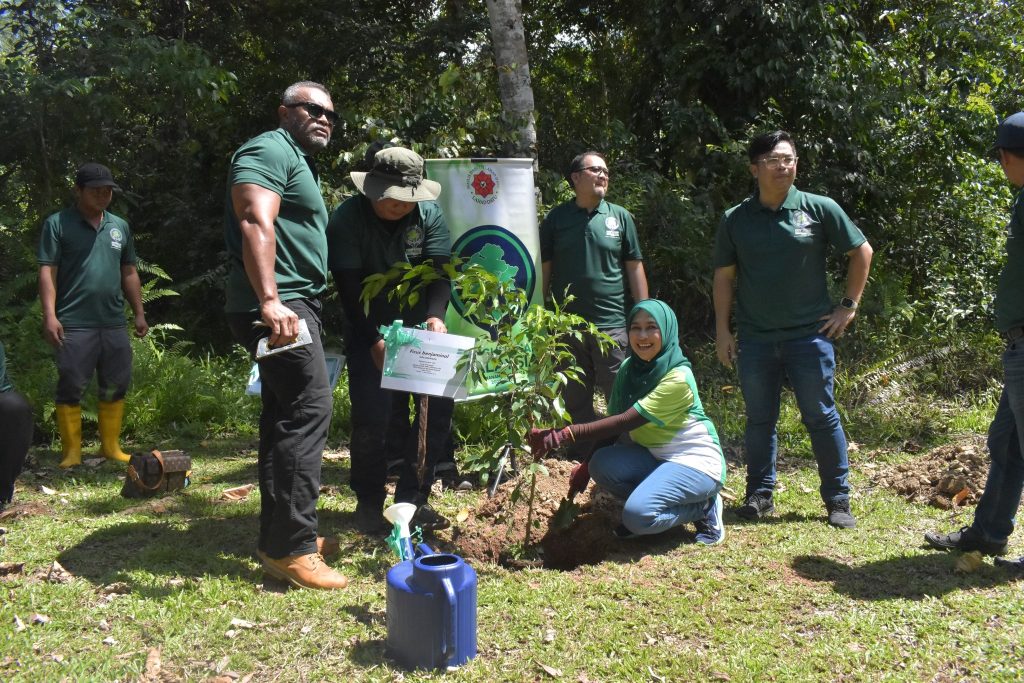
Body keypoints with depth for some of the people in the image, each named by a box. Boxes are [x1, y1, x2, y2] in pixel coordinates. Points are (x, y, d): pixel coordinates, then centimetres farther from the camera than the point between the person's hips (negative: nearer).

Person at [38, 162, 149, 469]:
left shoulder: (120, 226, 14)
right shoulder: (58, 224, 0)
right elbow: (47, 272, -5)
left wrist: (139, 313, 13)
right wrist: (49, 315, -14)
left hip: (114, 323, 5)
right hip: (74, 324, -4)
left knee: (115, 386, 8)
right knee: (71, 387, 0)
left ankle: (111, 446, 19)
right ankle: (71, 452, 9)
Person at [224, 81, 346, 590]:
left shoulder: (298, 163, 26)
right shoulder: (270, 151, -7)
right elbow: (255, 224, -23)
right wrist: (269, 300, -34)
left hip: (291, 306, 11)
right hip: (277, 308, -11)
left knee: (285, 418, 12)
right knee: (309, 410, -15)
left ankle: (279, 537, 20)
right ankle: (292, 549, -11)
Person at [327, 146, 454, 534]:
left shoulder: (429, 214, -7)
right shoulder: (347, 218, -15)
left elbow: (439, 272, -13)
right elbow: (348, 286, -19)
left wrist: (436, 315, -33)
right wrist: (374, 340, -27)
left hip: (420, 328, 3)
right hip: (370, 332, -3)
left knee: (439, 405, -4)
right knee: (373, 415, -12)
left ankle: (413, 498, 10)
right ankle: (369, 505, 8)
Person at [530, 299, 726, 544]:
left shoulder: (678, 378, -23)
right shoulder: (629, 368, 0)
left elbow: (624, 422, -31)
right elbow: (613, 422, 0)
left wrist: (563, 435, -38)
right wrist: (585, 465, -13)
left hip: (695, 461, -6)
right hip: (654, 455, 7)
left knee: (638, 515, -29)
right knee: (602, 464, -22)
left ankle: (703, 507, -2)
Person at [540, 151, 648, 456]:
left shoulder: (620, 217, 5)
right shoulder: (556, 218, 4)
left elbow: (635, 268, 7)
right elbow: (543, 270, 6)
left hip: (612, 324, 0)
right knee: (576, 402, 11)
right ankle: (581, 458, 25)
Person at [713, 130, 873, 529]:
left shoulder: (819, 209, -1)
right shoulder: (736, 220, 2)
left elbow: (862, 252, 8)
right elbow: (724, 277, 7)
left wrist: (849, 306, 4)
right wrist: (722, 330, 3)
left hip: (810, 334, -1)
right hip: (754, 339, 2)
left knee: (821, 417, 5)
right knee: (759, 420, 10)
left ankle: (838, 500, 16)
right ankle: (760, 495, 23)